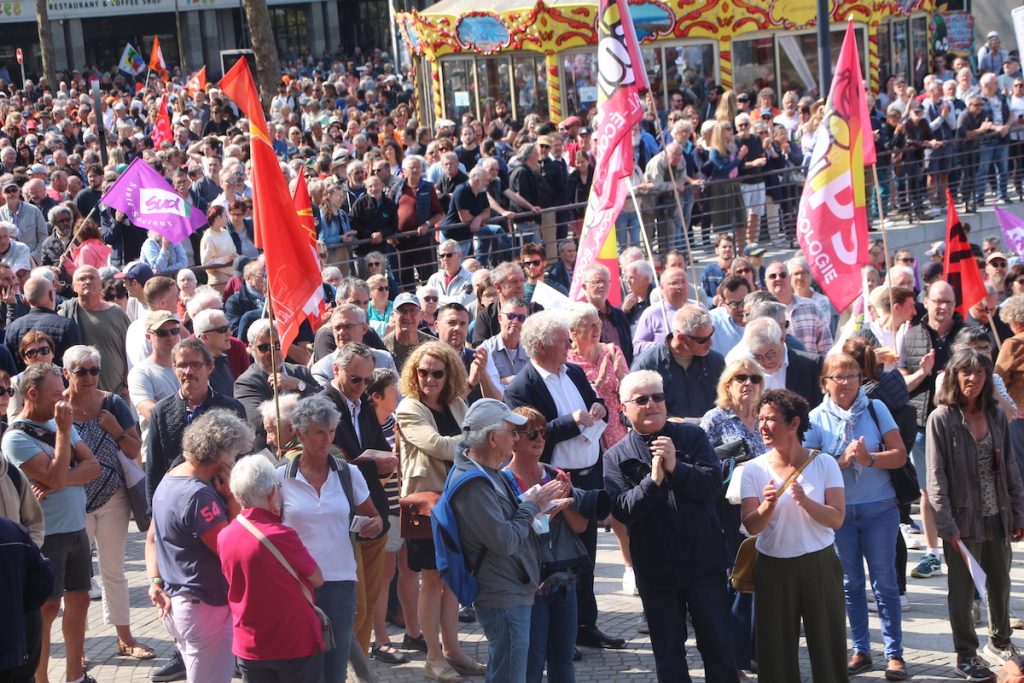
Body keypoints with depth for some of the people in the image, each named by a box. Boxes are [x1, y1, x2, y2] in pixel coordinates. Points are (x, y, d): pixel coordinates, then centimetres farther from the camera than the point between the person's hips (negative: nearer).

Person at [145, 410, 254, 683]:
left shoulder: (168, 481, 8)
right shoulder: (199, 496, -23)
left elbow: (152, 537, 14)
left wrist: (155, 581, 6)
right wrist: (232, 498, -16)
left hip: (175, 602, 10)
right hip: (205, 608, -10)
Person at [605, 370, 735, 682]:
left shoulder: (692, 437, 3)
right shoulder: (616, 457, 1)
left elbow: (713, 483, -10)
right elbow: (622, 510, -11)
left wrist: (676, 468, -23)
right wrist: (653, 480, -24)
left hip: (704, 561, 0)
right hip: (656, 571, 0)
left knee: (719, 645, 8)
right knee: (668, 655, 11)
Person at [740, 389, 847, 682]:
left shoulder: (824, 463, -4)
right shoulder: (754, 469, -2)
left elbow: (837, 519, -9)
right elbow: (751, 526, -7)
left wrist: (805, 501, -26)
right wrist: (767, 506, -27)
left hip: (819, 564, -1)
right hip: (773, 567, 1)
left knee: (827, 644, 4)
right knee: (777, 648, 6)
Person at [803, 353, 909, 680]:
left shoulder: (875, 408, -2)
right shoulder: (817, 418, -2)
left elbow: (899, 455, -5)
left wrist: (869, 459, -22)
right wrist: (844, 460, -20)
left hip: (879, 509, -1)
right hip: (838, 511, 1)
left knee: (884, 582, 1)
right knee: (851, 583, 9)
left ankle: (895, 653, 7)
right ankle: (861, 650, 19)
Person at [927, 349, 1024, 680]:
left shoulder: (996, 416, 5)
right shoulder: (941, 419, -10)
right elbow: (936, 477, -12)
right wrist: (947, 524, -16)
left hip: (997, 517, 5)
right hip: (963, 519, -5)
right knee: (962, 590, 6)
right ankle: (966, 655, 17)